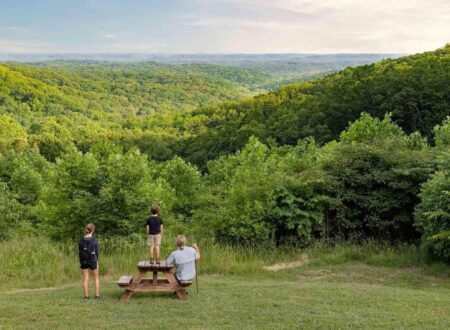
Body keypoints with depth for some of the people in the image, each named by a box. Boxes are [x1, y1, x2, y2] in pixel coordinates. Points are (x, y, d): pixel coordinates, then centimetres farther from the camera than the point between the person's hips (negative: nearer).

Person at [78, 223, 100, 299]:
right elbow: (96, 252, -7)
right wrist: (97, 262, 5)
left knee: (85, 279, 7)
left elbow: (79, 252, 0)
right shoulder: (94, 240, -11)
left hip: (84, 261, 2)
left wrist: (81, 262, 9)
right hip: (92, 261, -2)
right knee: (96, 278, 13)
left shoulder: (81, 240, -4)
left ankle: (86, 295, 8)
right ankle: (97, 295, 11)